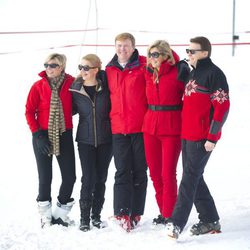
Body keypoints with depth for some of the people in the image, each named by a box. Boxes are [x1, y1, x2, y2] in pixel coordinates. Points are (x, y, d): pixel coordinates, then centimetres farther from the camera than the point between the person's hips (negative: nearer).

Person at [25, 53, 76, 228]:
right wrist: (38, 135, -11)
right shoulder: (38, 86, -4)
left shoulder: (71, 83, -3)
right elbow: (29, 112, -4)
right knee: (45, 177, 4)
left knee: (70, 176, 1)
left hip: (64, 135, 1)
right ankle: (46, 216, 17)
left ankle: (61, 213, 20)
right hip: (43, 136, -1)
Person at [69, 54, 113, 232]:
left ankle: (96, 215, 18)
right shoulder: (75, 89, -1)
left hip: (105, 139, 0)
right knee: (88, 178, -6)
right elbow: (72, 110, 12)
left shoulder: (106, 85, -3)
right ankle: (84, 217, 3)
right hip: (85, 140, 0)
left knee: (101, 178, 7)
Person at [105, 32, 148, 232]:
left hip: (141, 127, -2)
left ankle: (136, 213, 14)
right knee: (122, 172, -1)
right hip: (119, 128, 3)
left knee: (139, 172, 6)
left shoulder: (144, 66, -3)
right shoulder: (110, 70, 9)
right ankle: (122, 214, -4)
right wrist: (111, 120, 13)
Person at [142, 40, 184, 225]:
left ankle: (169, 215, 4)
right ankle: (163, 212, 21)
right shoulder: (149, 74, 10)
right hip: (150, 127, 6)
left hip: (172, 128, -6)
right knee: (155, 173, 9)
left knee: (168, 173, -4)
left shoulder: (177, 73, -7)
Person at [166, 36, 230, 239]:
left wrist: (212, 137, -18)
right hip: (188, 134, 9)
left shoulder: (214, 74, -10)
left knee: (190, 177, -10)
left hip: (203, 137, -9)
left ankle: (177, 223, -11)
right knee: (194, 178, 11)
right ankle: (210, 220, 20)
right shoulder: (191, 73, 16)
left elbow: (222, 107, -15)